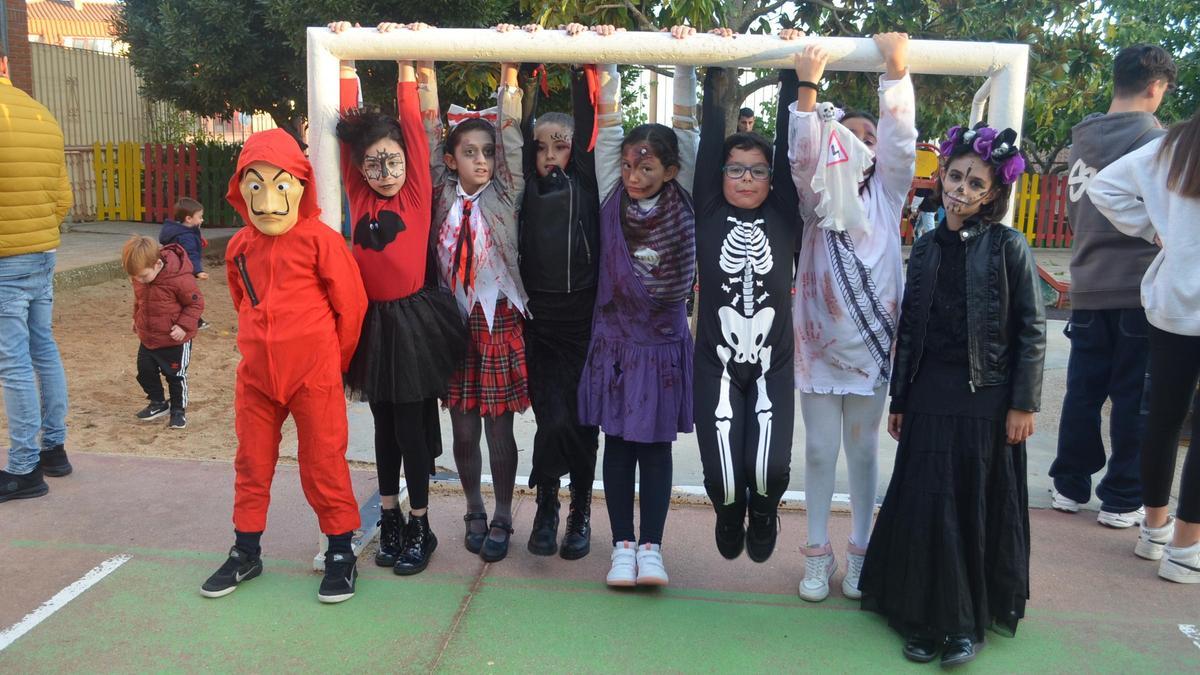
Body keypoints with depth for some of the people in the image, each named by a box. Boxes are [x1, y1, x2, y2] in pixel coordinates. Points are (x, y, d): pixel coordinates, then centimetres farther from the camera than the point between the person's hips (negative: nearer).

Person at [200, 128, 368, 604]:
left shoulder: (320, 240, -12)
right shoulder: (240, 247, 4)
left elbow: (351, 303, -6)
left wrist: (332, 359, 3)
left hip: (315, 373, -5)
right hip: (256, 373, 5)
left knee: (323, 463, 3)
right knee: (251, 463, 14)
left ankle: (341, 553, 18)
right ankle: (246, 551, 30)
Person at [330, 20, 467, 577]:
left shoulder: (417, 192, -5)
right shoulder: (359, 196, 2)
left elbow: (413, 125, -9)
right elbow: (349, 126, 1)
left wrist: (405, 60, -8)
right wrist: (346, 60, 0)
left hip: (415, 320, -3)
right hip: (373, 322, 4)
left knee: (414, 428, 5)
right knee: (384, 427, 15)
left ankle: (420, 527, 20)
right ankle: (389, 520, 29)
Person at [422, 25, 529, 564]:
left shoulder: (505, 195, 0)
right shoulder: (443, 196, 4)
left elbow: (511, 136, -8)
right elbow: (430, 136, -1)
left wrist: (509, 70, -14)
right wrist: (425, 74, -8)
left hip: (500, 320, -2)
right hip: (455, 320, 2)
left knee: (499, 427, 5)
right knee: (463, 426, 10)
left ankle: (501, 518, 21)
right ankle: (474, 512, 28)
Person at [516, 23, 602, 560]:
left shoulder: (584, 184, 5)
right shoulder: (527, 187, 6)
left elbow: (589, 124, -1)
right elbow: (518, 126, 2)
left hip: (584, 319, 0)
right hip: (538, 319, 0)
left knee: (583, 420, 5)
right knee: (554, 420, -7)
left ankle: (580, 512, 23)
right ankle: (548, 505, 17)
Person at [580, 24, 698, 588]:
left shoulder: (681, 199, -2)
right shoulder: (612, 195, -1)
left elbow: (685, 125, -5)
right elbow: (608, 122, -2)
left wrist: (685, 61, -9)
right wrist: (607, 61, -6)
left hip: (664, 339, -1)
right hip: (615, 336, 1)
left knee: (655, 445, 5)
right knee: (618, 443, 7)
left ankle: (650, 546, 14)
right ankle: (622, 544, 17)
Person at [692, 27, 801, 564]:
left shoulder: (783, 218, 2)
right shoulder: (709, 215, 1)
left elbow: (789, 148, -3)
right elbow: (709, 144, -4)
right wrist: (717, 77, -5)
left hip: (773, 365, 1)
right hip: (716, 364, 0)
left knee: (771, 467, -12)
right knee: (722, 473, -6)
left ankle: (763, 515, 26)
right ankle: (729, 516, 33)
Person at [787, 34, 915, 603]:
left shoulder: (886, 195, 5)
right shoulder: (816, 198, 3)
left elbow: (901, 142, -8)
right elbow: (802, 154, -12)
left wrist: (896, 73, -18)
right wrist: (807, 87, -22)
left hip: (872, 343, 0)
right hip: (819, 343, 0)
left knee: (863, 451, 11)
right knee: (819, 451, 7)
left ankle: (860, 553, 25)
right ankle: (818, 554, 21)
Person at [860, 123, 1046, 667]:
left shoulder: (1007, 246, -4)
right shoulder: (926, 249, 8)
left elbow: (1032, 329, -5)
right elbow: (909, 331, 10)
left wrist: (1023, 403, -10)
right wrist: (898, 401, 10)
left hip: (986, 399, -3)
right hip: (930, 398, 3)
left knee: (981, 511, 6)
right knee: (926, 508, 3)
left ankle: (970, 622, 22)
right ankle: (928, 620, 18)